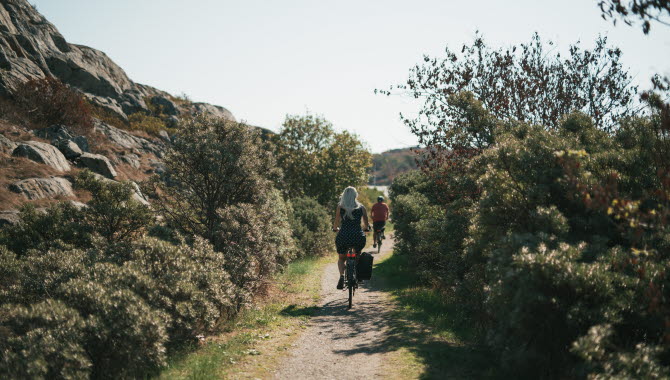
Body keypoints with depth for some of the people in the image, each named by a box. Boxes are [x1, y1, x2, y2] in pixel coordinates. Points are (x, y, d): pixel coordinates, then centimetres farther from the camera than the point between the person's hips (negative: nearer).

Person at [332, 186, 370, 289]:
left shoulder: (340, 206, 2)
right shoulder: (361, 207, 5)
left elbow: (336, 222, 7)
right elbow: (366, 223, 15)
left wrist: (335, 229, 28)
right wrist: (367, 228, 37)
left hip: (343, 236, -1)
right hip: (358, 236, 1)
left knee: (341, 258, 20)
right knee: (358, 256, 32)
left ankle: (342, 276, -6)